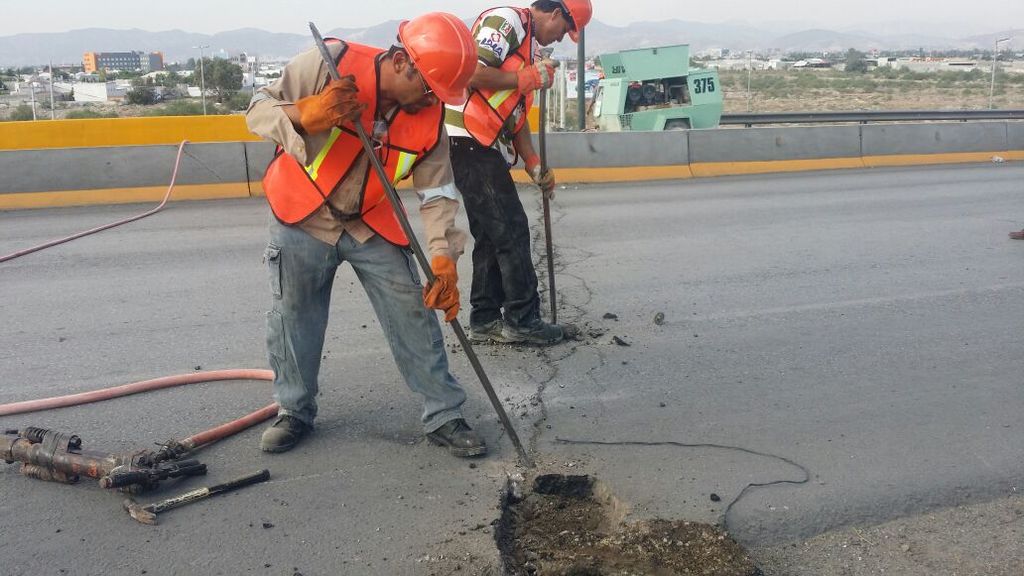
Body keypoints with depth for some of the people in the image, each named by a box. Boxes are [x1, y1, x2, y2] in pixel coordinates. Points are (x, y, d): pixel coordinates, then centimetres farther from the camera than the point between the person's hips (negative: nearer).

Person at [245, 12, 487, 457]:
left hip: (372, 226, 2)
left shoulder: (429, 115, -12)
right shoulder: (330, 63, -23)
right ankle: (294, 411, 30)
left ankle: (444, 417, 11)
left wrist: (443, 259, -22)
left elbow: (437, 192, -9)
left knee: (415, 319, -2)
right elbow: (258, 111, -16)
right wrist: (304, 115, -38)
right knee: (294, 318, 9)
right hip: (302, 220, -2)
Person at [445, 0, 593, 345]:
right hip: (468, 140, -10)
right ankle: (522, 320, 4)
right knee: (512, 230, -6)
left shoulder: (526, 46, 23)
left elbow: (517, 114, 22)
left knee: (492, 234, 12)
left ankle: (485, 320, 20)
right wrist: (526, 78, -11)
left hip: (484, 148, 10)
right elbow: (470, 73, -22)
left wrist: (533, 165, 15)